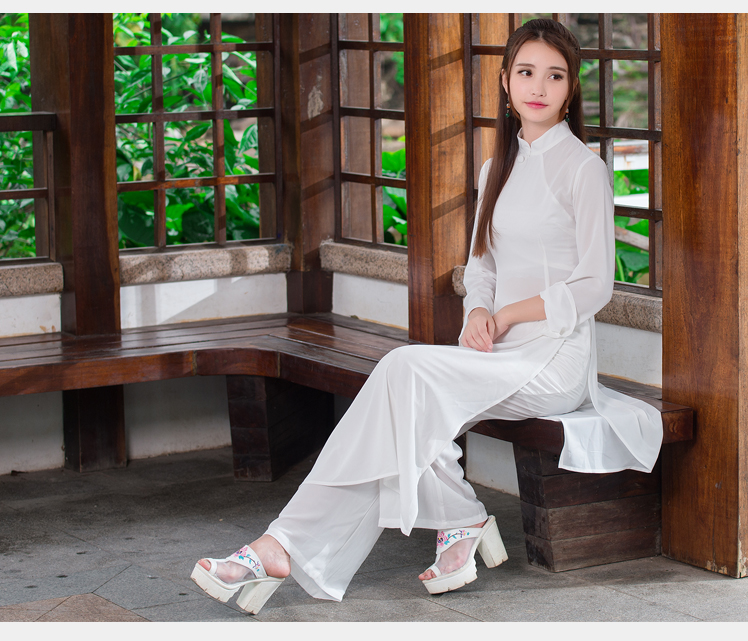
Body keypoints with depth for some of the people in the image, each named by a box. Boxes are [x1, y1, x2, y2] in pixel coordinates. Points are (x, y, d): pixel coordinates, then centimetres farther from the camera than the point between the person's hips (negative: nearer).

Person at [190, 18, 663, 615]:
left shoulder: (584, 167, -4)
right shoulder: (497, 169, 17)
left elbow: (594, 285, -7)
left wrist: (507, 316, -11)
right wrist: (479, 312, -2)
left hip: (557, 355, -6)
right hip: (500, 351, 6)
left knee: (406, 370, -26)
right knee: (406, 411, -23)